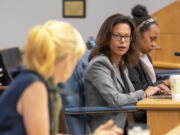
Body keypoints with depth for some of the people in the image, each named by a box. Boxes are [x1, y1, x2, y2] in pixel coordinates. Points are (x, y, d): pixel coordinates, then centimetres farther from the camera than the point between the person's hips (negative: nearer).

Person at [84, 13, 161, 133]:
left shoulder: (122, 64, 13)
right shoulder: (99, 64, -13)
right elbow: (115, 100, -22)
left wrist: (154, 90, 2)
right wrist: (144, 93, -9)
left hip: (124, 124, 8)